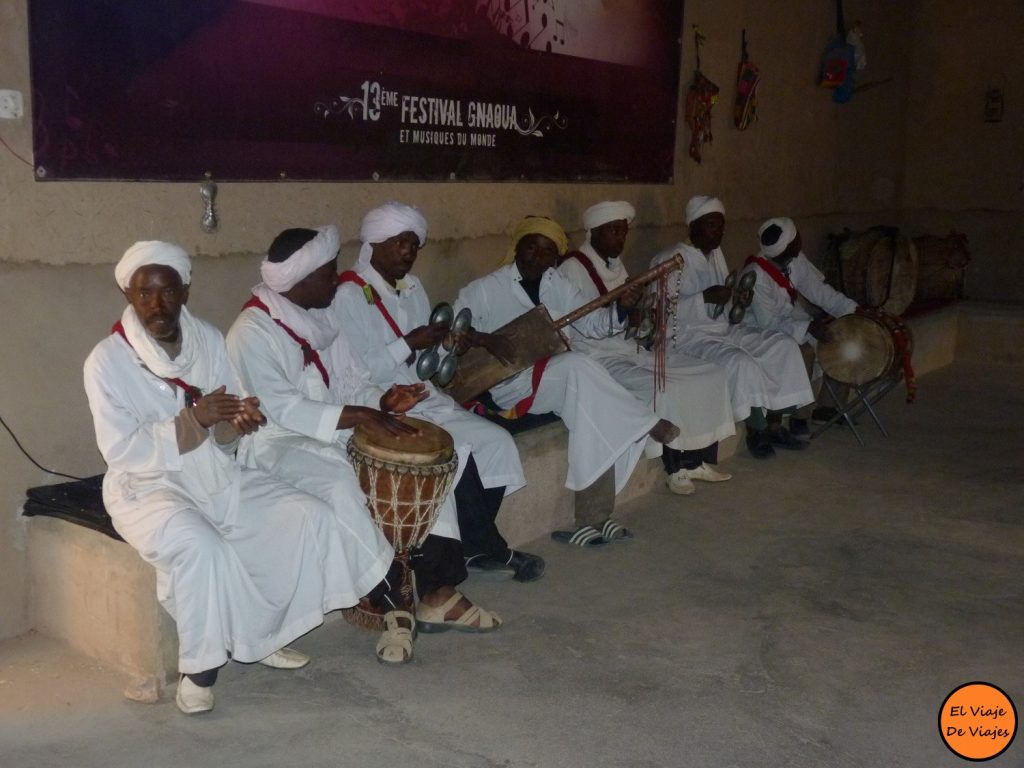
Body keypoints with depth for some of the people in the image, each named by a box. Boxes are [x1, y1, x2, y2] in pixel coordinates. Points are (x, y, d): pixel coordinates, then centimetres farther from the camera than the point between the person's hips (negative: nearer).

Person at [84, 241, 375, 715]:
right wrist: (194, 419, -26)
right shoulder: (107, 361, -12)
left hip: (220, 476, 6)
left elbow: (225, 436, 8)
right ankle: (200, 667, -12)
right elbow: (120, 451, -17)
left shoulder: (210, 341, 2)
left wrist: (239, 421, -17)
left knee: (309, 517, -10)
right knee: (201, 548, -35)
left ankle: (262, 635, 5)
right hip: (149, 487, -5)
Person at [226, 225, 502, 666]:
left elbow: (352, 382, 13)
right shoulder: (253, 333, -15)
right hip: (279, 443, -8)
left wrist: (382, 401, -10)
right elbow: (280, 408, -24)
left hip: (340, 433, 8)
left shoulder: (323, 319, 10)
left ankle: (438, 593, -8)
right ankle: (393, 604, -24)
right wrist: (360, 415, -29)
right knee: (339, 482, -37)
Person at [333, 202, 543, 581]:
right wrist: (408, 345, -20)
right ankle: (488, 550, -4)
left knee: (497, 442, -9)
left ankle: (471, 544, 2)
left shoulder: (413, 288, 14)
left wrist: (445, 344, -2)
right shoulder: (349, 295, -11)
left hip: (425, 400, 8)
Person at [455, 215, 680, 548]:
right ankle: (647, 425, -16)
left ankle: (593, 520, -19)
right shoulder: (484, 290, -3)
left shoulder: (558, 286, 11)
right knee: (577, 365, -31)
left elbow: (594, 326, 9)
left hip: (557, 380, 5)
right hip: (505, 382, -5)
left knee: (597, 413, -23)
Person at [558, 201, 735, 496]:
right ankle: (674, 466, -9)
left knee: (711, 374, -1)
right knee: (665, 388, -30)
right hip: (598, 357, -9)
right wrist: (617, 308, -34)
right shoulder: (572, 268, -12)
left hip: (631, 349, 9)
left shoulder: (615, 264, 15)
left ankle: (698, 459, 4)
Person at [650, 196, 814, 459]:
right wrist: (705, 297, -27)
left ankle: (774, 426, -5)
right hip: (688, 336, -8)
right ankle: (754, 430, -12)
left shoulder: (716, 253, 14)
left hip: (723, 330, 9)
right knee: (740, 361, -32)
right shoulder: (671, 259, -12)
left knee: (783, 345, -6)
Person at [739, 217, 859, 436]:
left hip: (790, 318, 8)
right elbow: (769, 323, -29)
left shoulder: (796, 260, -8)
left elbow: (818, 289, -3)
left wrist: (853, 309, -12)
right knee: (804, 351, -30)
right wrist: (808, 327, -36)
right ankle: (799, 416, -14)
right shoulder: (757, 276, -30)